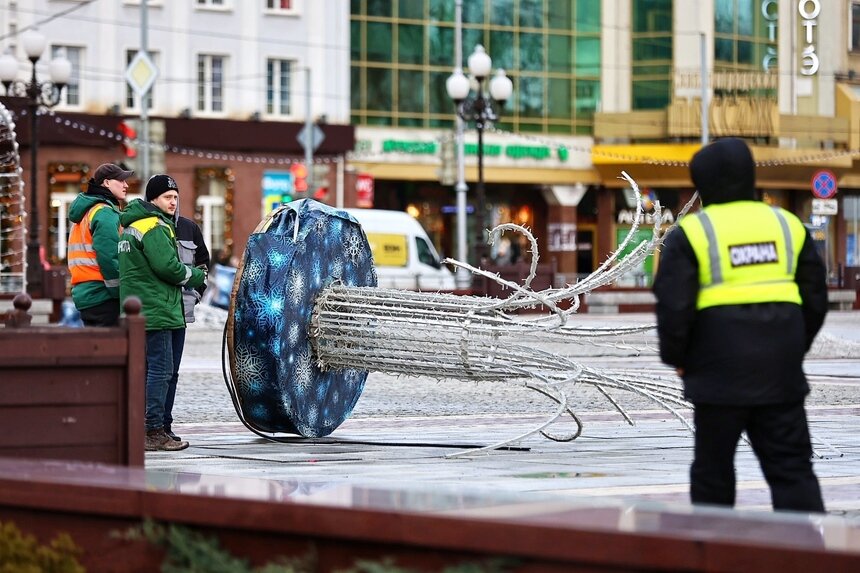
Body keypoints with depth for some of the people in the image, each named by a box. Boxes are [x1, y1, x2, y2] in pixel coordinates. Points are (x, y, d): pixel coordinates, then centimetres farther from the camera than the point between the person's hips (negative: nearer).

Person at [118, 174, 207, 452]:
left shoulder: (130, 226, 19)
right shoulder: (155, 227, -12)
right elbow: (168, 266, -19)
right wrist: (197, 276, -3)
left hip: (137, 311, 10)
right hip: (156, 310, -10)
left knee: (144, 369, 14)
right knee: (161, 370, -9)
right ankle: (154, 431, -12)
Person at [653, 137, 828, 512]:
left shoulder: (690, 233, -6)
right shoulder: (787, 225, 8)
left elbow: (674, 307, -10)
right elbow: (815, 298, 13)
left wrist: (676, 358, 6)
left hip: (720, 370, -3)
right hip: (781, 371, 3)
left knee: (713, 467, 9)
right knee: (792, 466, 4)